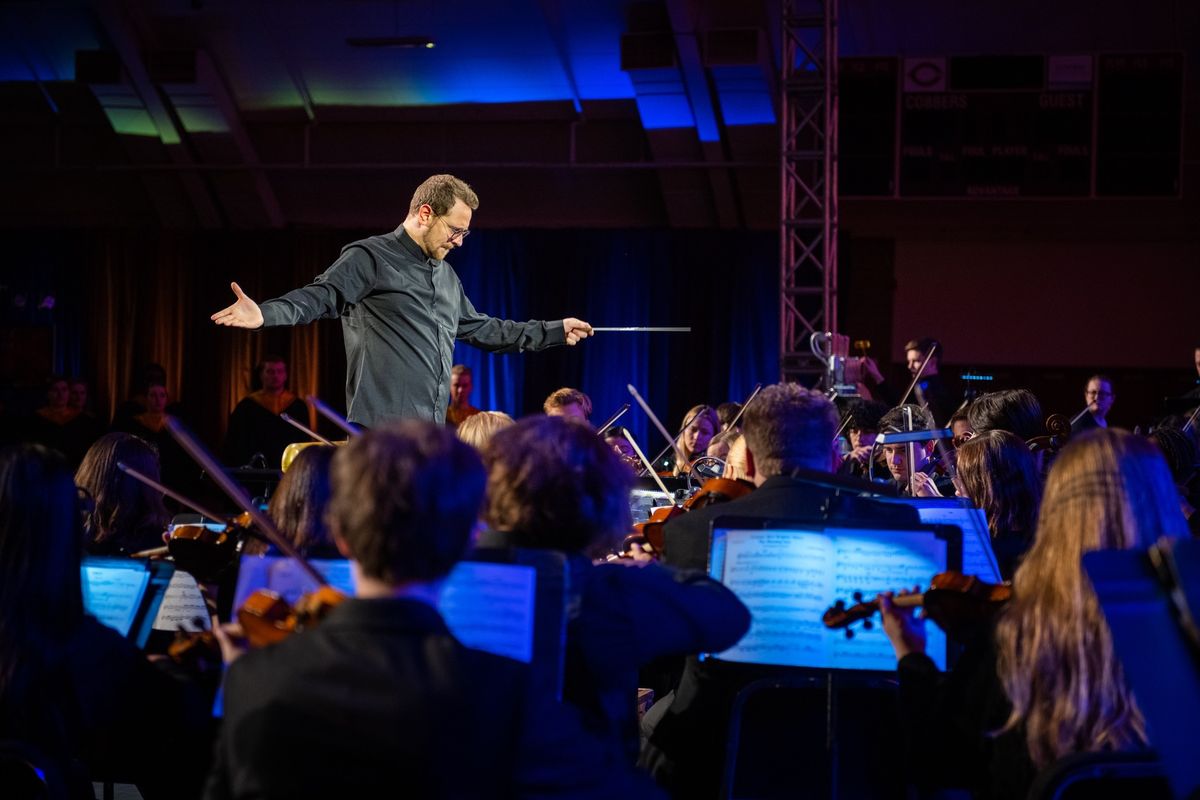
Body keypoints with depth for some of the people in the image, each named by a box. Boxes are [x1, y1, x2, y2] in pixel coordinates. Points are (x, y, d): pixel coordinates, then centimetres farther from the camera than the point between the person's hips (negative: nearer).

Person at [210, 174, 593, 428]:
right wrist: (264, 314, -36)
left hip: (431, 431, 9)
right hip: (382, 429, -9)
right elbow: (318, 297, -16)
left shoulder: (446, 275, 22)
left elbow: (481, 329, 33)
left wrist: (554, 331, 36)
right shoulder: (370, 257, -4)